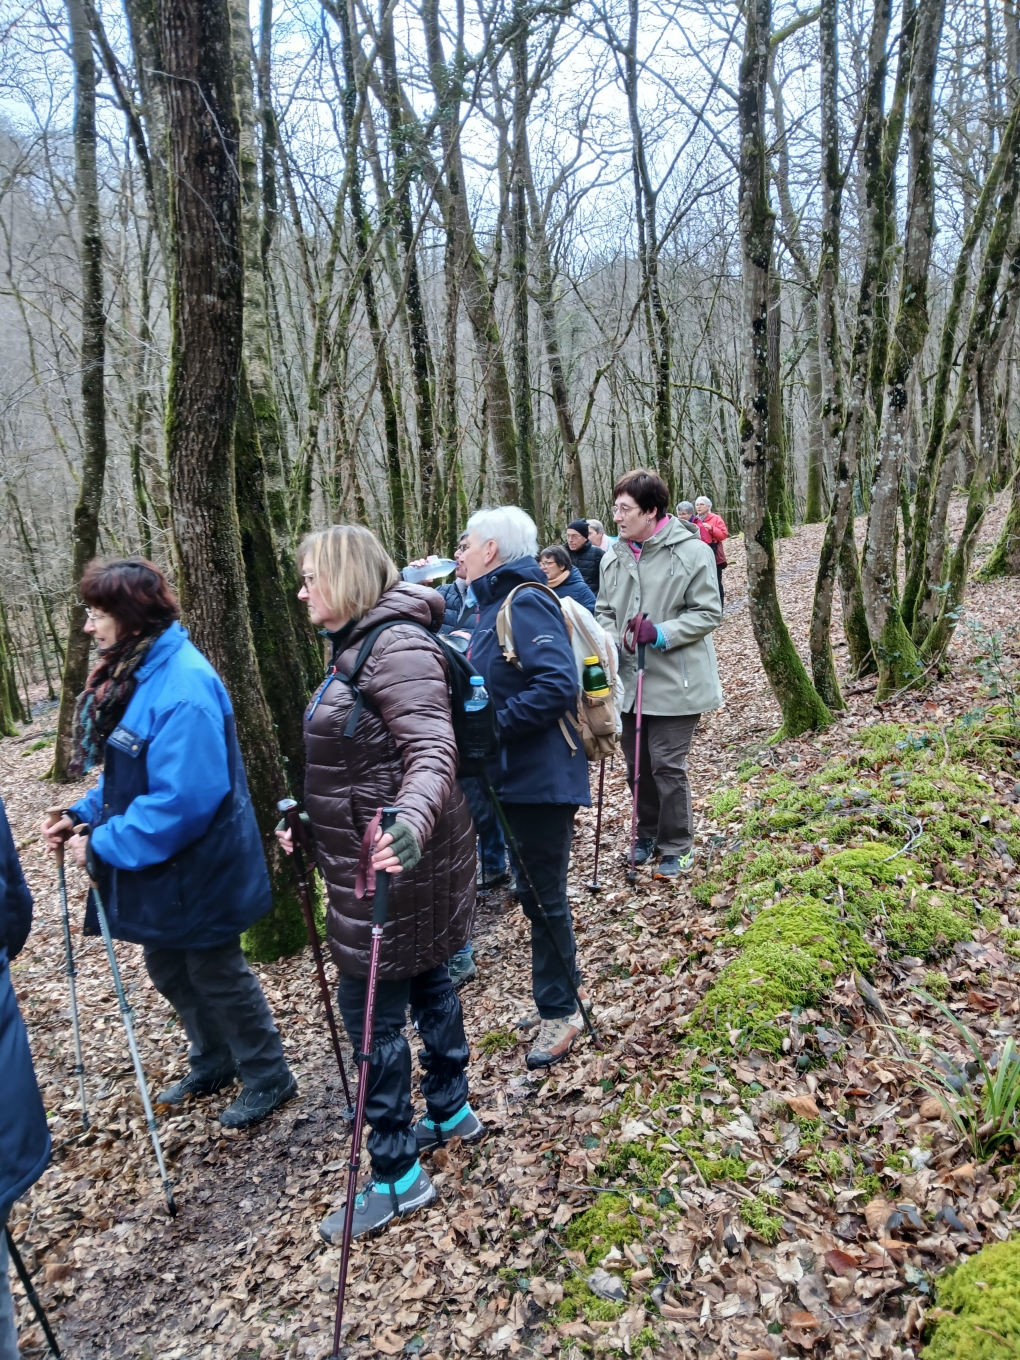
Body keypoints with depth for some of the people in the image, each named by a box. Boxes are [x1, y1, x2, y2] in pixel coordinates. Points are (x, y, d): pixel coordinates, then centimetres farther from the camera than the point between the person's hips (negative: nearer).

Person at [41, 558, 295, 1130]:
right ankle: (213, 1063, 45)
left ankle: (269, 1078, 31)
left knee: (217, 976, 9)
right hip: (158, 866, 9)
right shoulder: (136, 671, 3)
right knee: (168, 968, 23)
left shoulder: (183, 689, -28)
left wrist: (105, 845, -23)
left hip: (197, 870, -9)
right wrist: (85, 814, 1)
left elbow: (183, 799, -31)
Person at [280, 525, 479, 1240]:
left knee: (371, 1010, 1)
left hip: (394, 860, -10)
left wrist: (410, 822, -47)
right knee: (426, 979, 21)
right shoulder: (357, 645, 11)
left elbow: (433, 751, -30)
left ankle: (398, 1177, 17)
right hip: (375, 853, 10)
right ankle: (451, 1111, 40)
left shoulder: (399, 646, -21)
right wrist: (307, 814, 24)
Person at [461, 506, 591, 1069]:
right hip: (515, 774, 10)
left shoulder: (526, 603, -17)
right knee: (535, 893, 19)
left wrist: (492, 726, -23)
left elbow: (558, 685, -28)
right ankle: (555, 1003, 35)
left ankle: (559, 1011, 21)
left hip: (541, 777, -10)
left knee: (542, 896, 3)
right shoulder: (494, 604, 13)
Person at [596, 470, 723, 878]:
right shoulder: (615, 556, 5)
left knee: (667, 766, -1)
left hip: (674, 682, -5)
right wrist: (611, 640, -5)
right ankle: (648, 834, 36)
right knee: (637, 764, 15)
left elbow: (708, 613, -9)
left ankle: (677, 848, 18)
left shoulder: (690, 551, -12)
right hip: (629, 679, 6)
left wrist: (661, 633, -20)